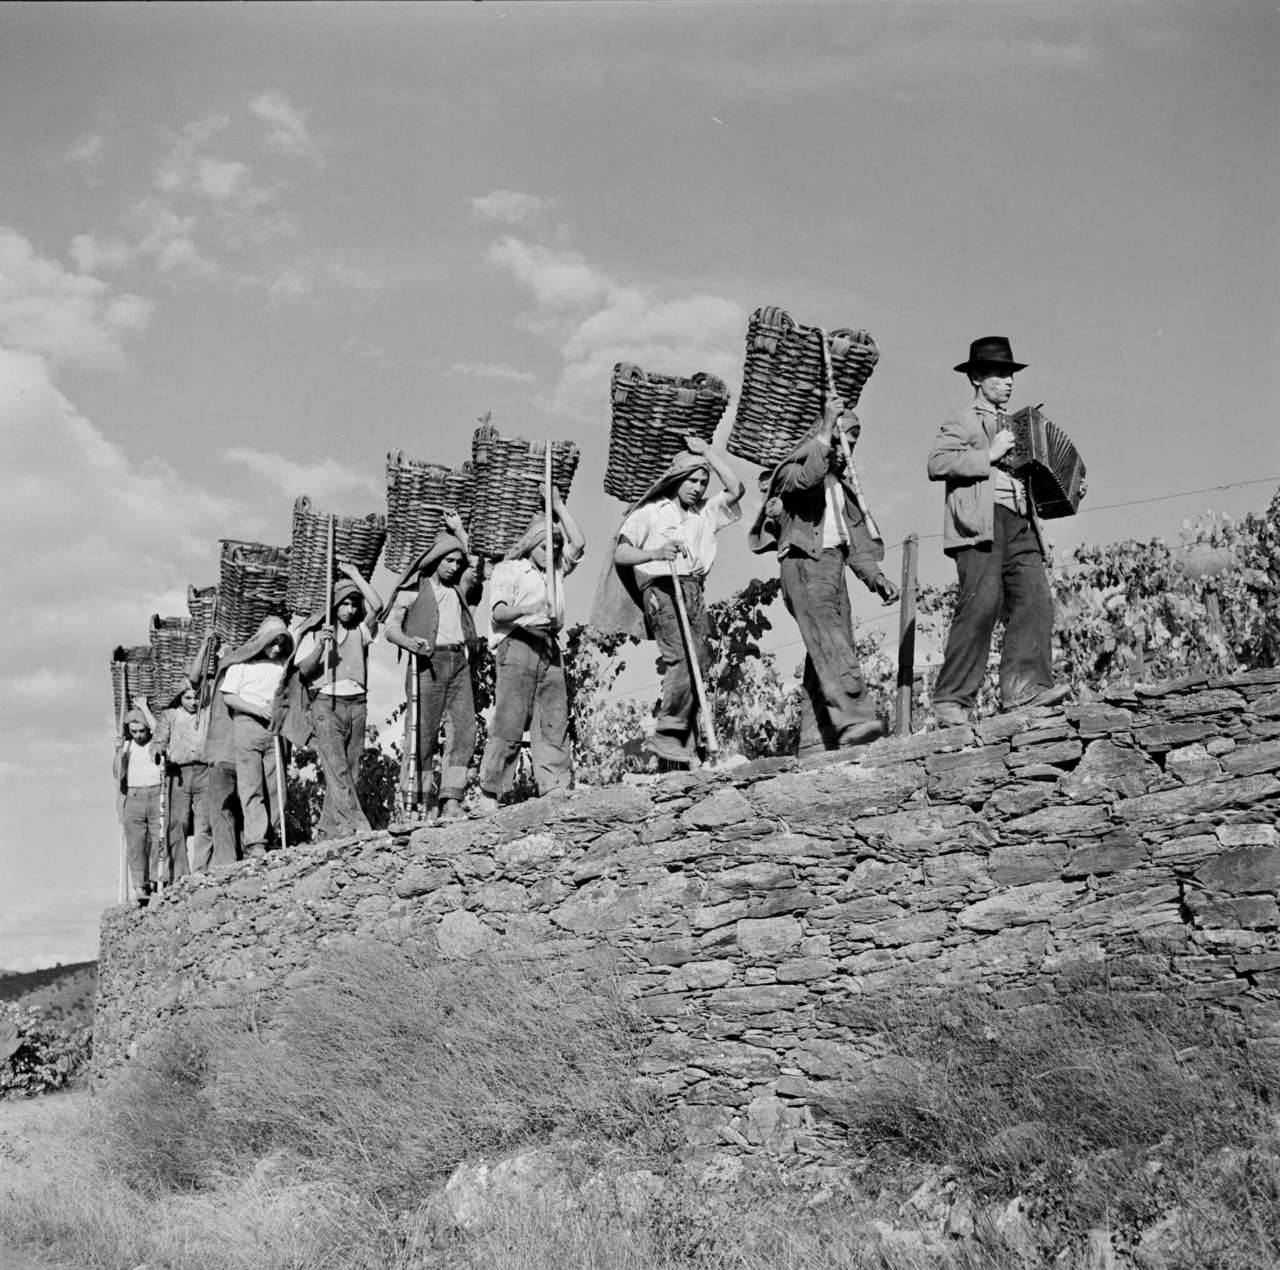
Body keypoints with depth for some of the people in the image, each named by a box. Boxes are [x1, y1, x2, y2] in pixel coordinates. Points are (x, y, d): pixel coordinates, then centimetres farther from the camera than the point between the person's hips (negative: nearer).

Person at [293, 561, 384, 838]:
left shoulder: (361, 631, 14)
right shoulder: (315, 632, 9)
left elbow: (376, 605, -3)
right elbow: (304, 669, 1)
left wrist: (355, 575, 3)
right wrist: (320, 647, -15)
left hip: (357, 704, 3)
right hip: (326, 703, -3)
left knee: (350, 769, 0)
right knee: (336, 768, -16)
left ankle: (329, 828, 5)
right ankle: (353, 822, -27)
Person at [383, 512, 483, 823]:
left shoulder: (459, 588, 25)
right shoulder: (413, 589, 8)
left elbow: (477, 566, 16)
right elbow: (391, 627, 3)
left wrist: (459, 532, 23)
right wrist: (409, 641, -17)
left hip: (459, 662, 5)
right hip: (428, 661, -5)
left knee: (463, 729, -7)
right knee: (423, 732, -8)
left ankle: (451, 800, -10)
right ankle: (412, 801, -5)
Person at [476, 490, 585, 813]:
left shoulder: (556, 570, 25)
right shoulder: (507, 570, 8)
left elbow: (578, 543, 16)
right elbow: (498, 612, -4)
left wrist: (558, 505, 17)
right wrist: (526, 610, -24)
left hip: (549, 649, 6)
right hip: (517, 644, -6)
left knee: (554, 722, -3)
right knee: (509, 722, -11)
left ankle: (556, 791, -8)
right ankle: (488, 794, -10)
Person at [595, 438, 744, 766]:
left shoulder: (706, 513, 23)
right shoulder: (650, 513, 9)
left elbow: (736, 489, 11)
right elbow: (620, 554, 2)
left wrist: (707, 452, 15)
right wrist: (656, 553, -17)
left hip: (695, 592, 5)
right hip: (661, 589, -5)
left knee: (698, 662, -4)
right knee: (683, 660, -22)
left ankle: (687, 750, -2)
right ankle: (665, 736, -17)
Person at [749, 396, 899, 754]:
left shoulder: (843, 479, 30)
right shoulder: (796, 465, 8)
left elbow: (854, 536, 29)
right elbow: (805, 479, -19)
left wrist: (875, 576, 15)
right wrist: (826, 430, -15)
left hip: (834, 567, 8)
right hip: (804, 563, -8)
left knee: (824, 655, -3)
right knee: (829, 641, -27)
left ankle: (816, 741, -7)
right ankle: (853, 717, -46)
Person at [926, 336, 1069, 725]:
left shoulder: (1015, 426, 33)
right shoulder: (963, 422, 9)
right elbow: (937, 463, -7)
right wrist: (989, 455, -9)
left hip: (1019, 523, 8)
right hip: (979, 523, -7)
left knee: (1035, 599, -12)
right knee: (981, 604, -18)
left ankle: (1023, 686, -19)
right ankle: (952, 701, -17)